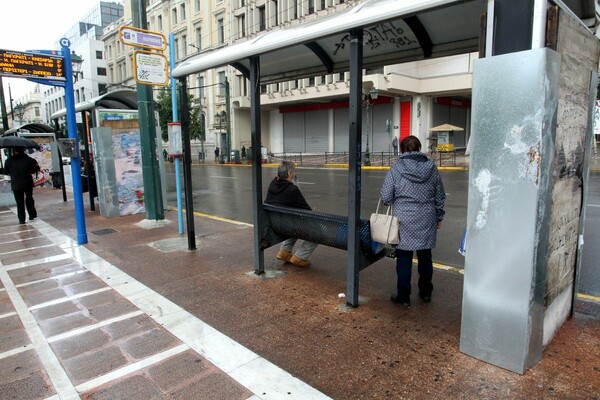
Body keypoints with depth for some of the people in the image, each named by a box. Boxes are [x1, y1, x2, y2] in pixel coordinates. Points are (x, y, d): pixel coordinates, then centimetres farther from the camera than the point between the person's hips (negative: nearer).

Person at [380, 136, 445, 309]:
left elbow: (385, 197, -8)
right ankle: (426, 293, 33)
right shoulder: (431, 168, 2)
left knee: (404, 259, 6)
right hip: (427, 220, 4)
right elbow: (440, 197, 9)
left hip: (404, 220, -3)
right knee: (425, 257, 17)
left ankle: (403, 297, 14)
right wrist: (439, 217, 21)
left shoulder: (396, 168, -8)